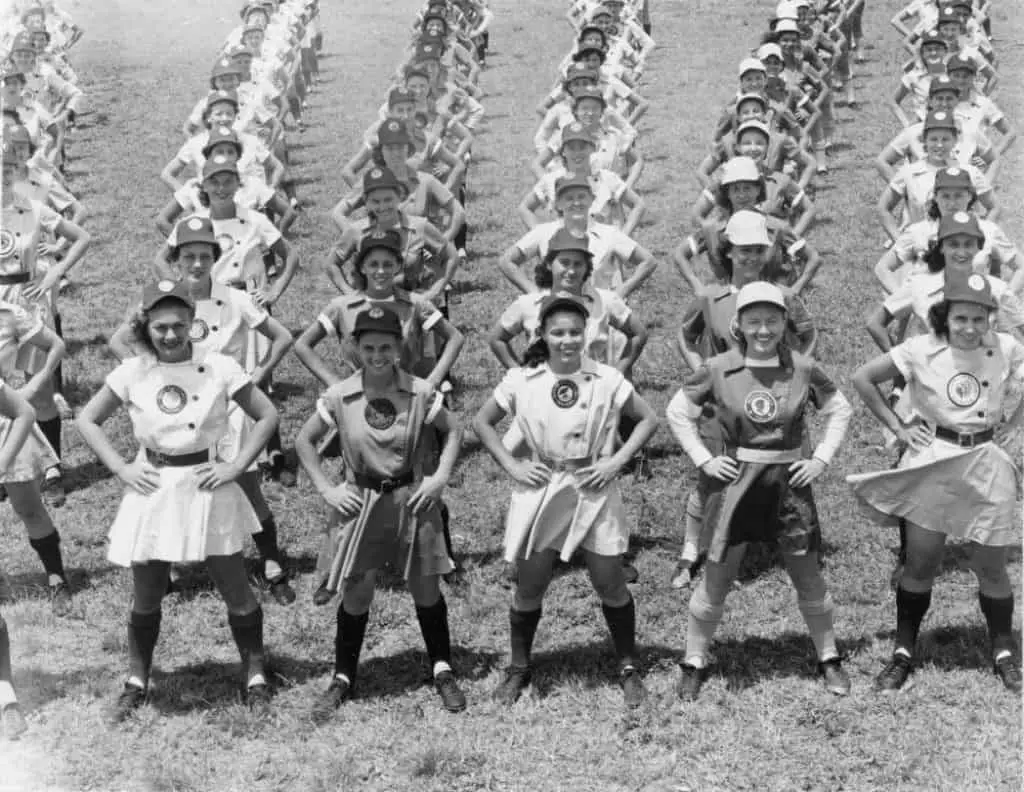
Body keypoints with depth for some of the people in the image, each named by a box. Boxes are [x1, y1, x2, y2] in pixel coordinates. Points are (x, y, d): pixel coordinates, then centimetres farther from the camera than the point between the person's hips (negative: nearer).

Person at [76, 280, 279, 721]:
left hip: (207, 488, -1)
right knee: (145, 597, 11)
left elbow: (267, 416, -2)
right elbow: (88, 421, 7)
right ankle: (136, 682, 30)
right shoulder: (132, 374, -4)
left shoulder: (218, 368, -9)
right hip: (152, 490, 1)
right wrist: (121, 469, -2)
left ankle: (255, 676, 23)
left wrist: (236, 466, -8)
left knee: (235, 589, 5)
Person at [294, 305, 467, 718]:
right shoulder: (339, 396, -8)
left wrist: (441, 475, -5)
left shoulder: (421, 393, -9)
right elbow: (304, 440, 4)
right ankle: (342, 680, 22)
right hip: (360, 504, 0)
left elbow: (453, 431, 6)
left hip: (412, 499, 0)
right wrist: (326, 489, -3)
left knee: (426, 591, 9)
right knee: (355, 595, 6)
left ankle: (443, 672, 26)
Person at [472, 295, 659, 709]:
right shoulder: (521, 381, -5)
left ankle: (629, 668, 23)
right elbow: (481, 422, 7)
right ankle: (518, 668, 28)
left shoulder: (607, 380, -7)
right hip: (539, 493, 1)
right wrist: (511, 465, -3)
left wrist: (616, 461, -7)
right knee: (529, 586, 9)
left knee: (610, 584, 5)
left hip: (594, 492, 0)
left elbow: (648, 419, 3)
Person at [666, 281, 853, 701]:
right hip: (735, 482, -1)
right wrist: (703, 459, -2)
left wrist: (822, 458, 2)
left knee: (809, 576, 8)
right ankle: (694, 663, 18)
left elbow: (840, 410, 11)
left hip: (789, 480, 1)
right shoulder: (719, 369, -5)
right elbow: (678, 411, 5)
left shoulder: (803, 369, -2)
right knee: (717, 576, 4)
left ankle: (829, 659, 26)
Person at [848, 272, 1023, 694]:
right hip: (933, 462, -1)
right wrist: (898, 426, -4)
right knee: (920, 564, 6)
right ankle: (903, 652, 21)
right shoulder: (922, 350, -11)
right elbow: (862, 378, -4)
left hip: (988, 465, 1)